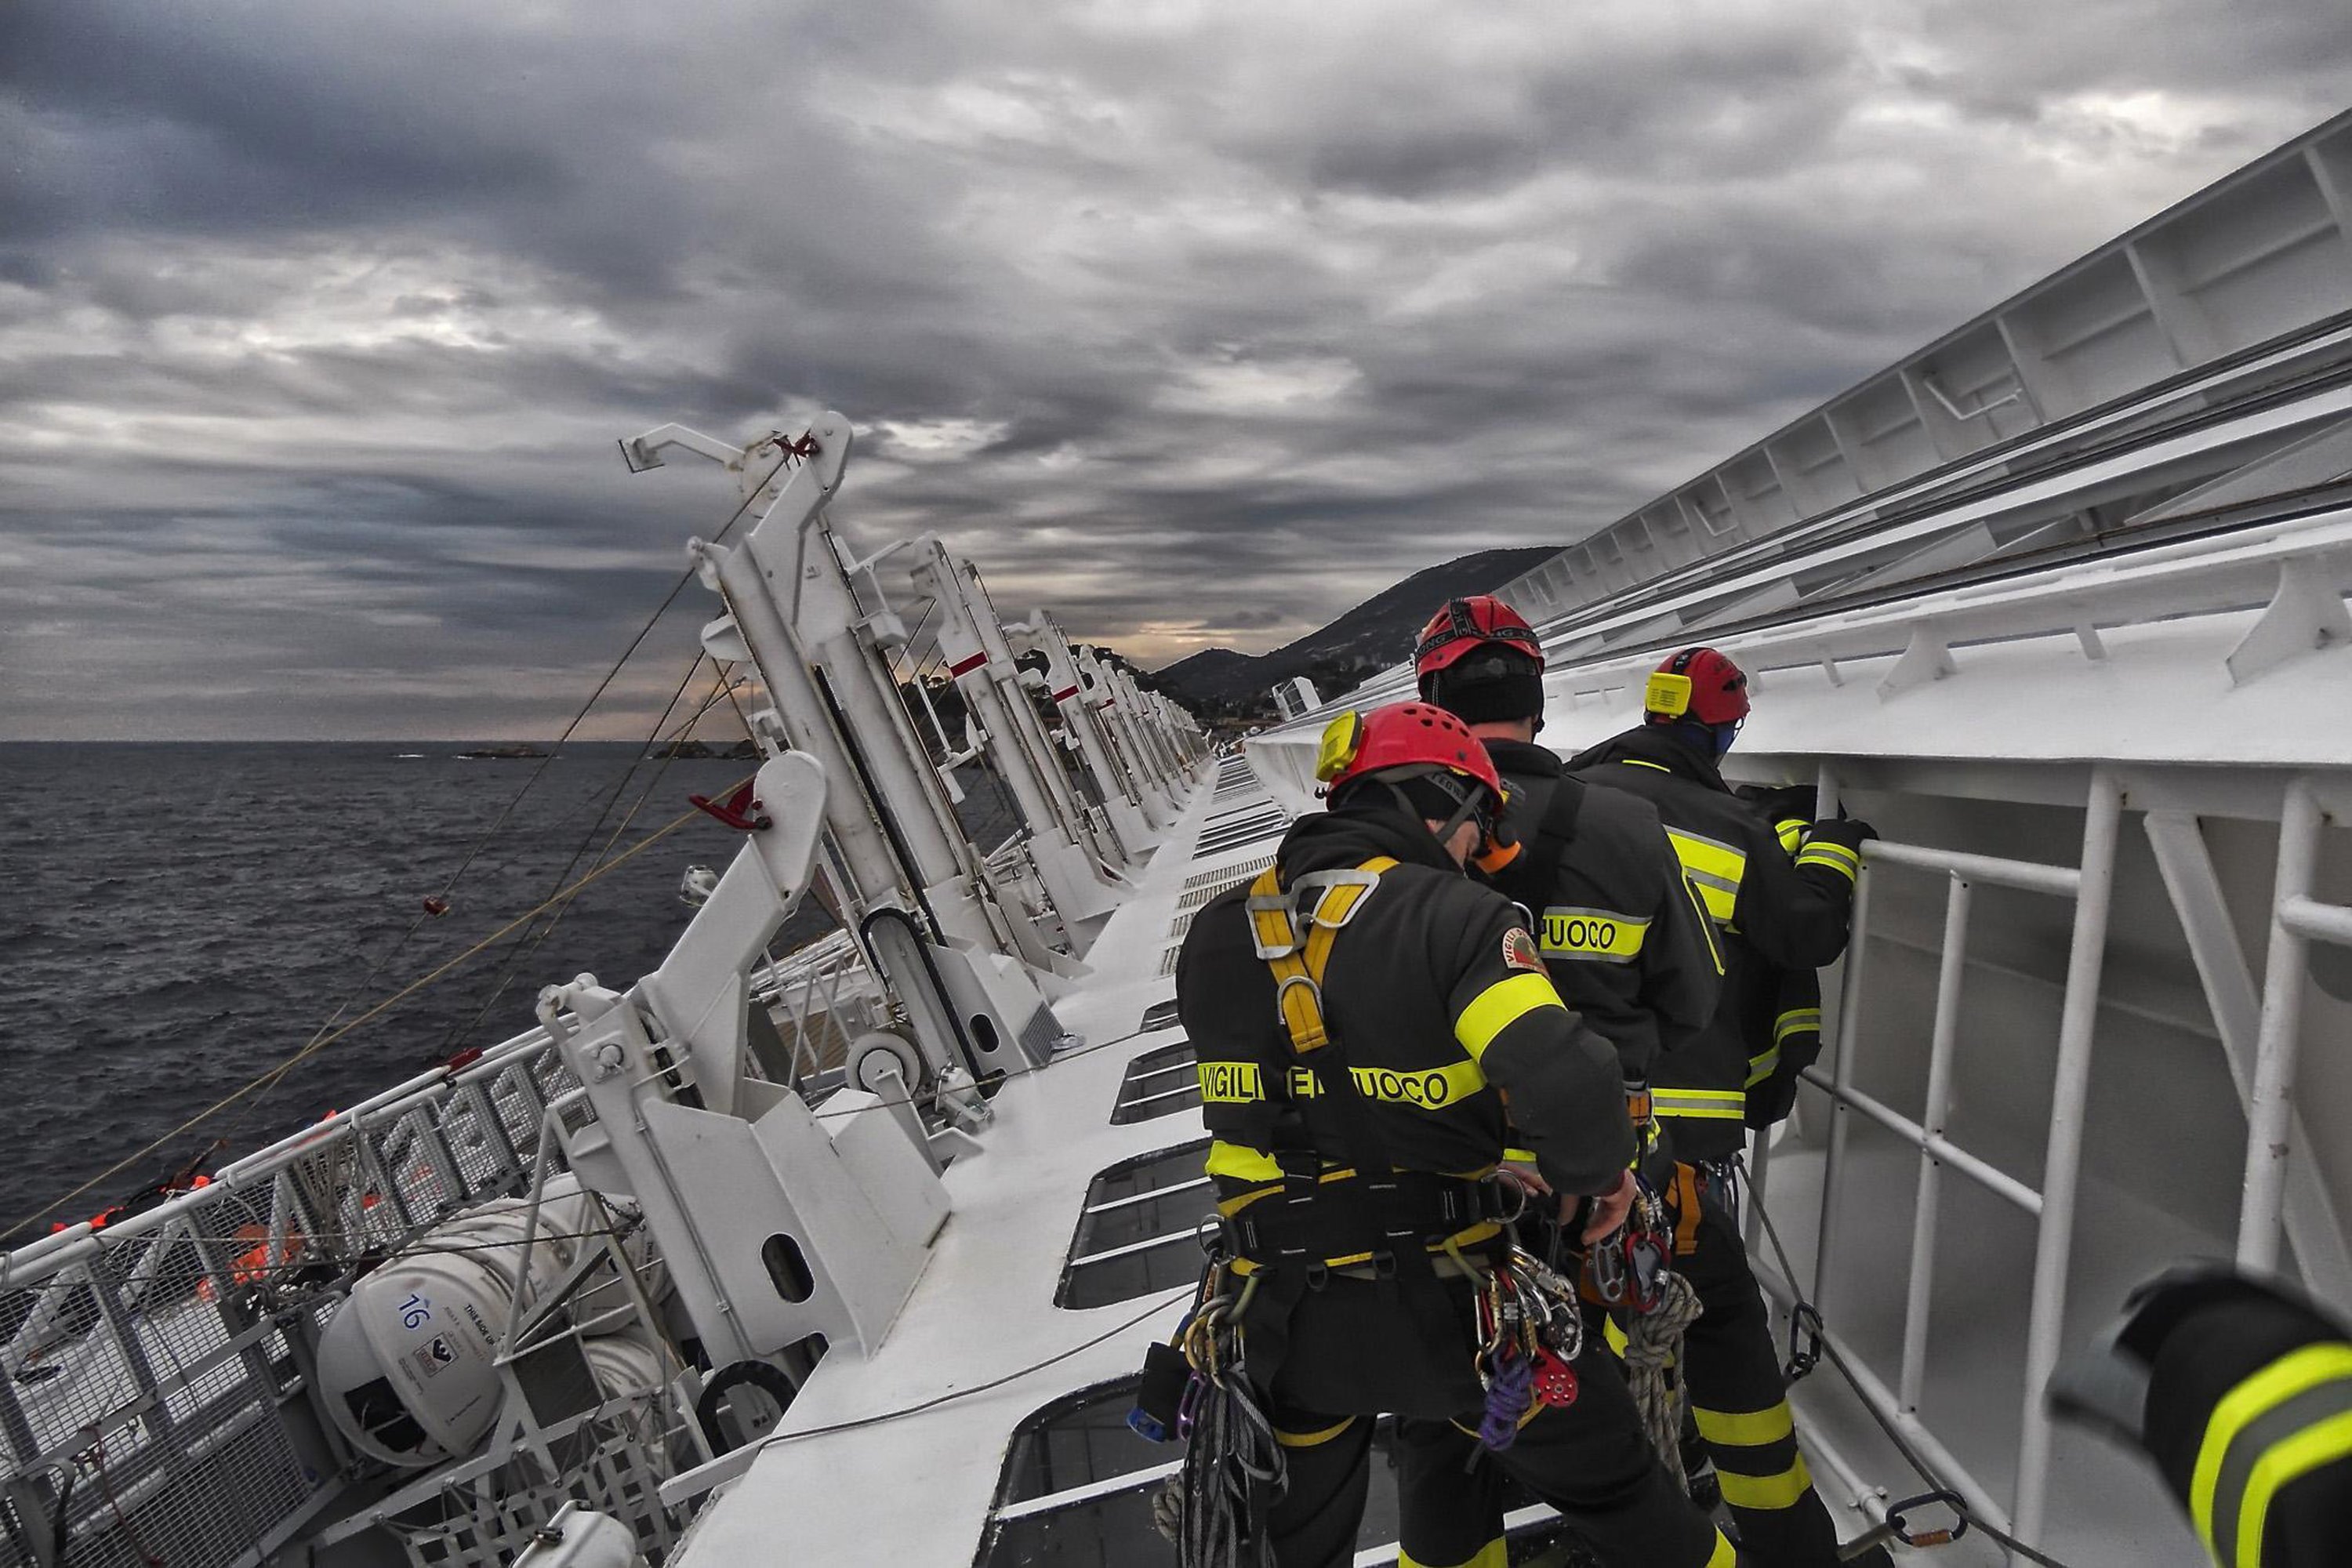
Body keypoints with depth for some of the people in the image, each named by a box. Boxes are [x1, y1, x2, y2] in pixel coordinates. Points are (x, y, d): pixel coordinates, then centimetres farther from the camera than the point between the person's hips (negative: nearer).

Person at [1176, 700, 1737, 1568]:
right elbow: (1562, 1078, -29)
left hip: (1285, 1314, 4)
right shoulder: (1453, 916, -18)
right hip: (1447, 1302, -4)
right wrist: (1597, 1172, -10)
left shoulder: (1215, 936, -2)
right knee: (1609, 1483, 19)